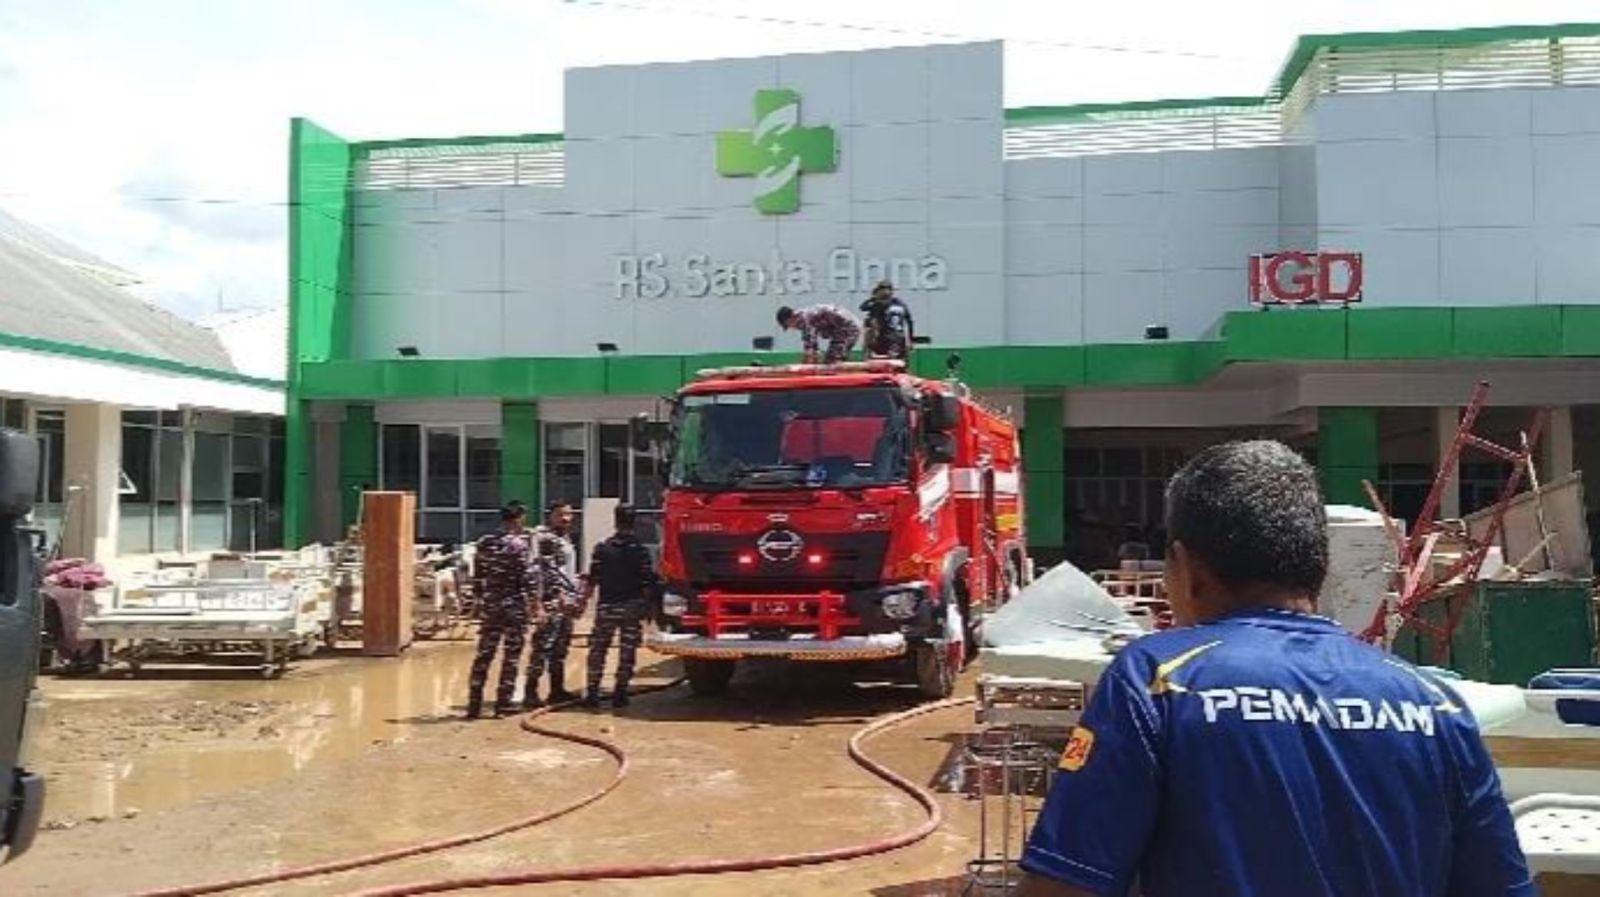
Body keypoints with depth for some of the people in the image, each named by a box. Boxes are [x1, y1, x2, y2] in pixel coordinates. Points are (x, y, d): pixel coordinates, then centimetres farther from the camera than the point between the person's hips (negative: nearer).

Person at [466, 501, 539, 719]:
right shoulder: (520, 544, -11)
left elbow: (477, 577, 10)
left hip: (490, 605, 5)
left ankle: (474, 705, 10)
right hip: (514, 606, -5)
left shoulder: (485, 543, 7)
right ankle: (503, 704, 6)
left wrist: (480, 600, 20)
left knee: (484, 655, 10)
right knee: (511, 657, 3)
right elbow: (527, 578, -13)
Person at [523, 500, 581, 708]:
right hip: (553, 599, -9)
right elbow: (547, 570, -17)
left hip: (567, 599, 9)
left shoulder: (565, 537, 19)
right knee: (544, 645, -12)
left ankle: (557, 689, 19)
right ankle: (530, 692, -11)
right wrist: (559, 596, -22)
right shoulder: (545, 537, -9)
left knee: (561, 646, 12)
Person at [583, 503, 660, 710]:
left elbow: (592, 580, -5)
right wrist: (647, 607, 5)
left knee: (598, 650, 9)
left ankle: (592, 693, 7)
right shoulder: (641, 550, -4)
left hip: (607, 607, 0)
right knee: (628, 652, 7)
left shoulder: (603, 548, -4)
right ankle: (620, 693, 8)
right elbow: (648, 583, -5)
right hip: (633, 607, 0)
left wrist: (583, 601, 5)